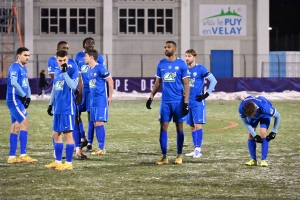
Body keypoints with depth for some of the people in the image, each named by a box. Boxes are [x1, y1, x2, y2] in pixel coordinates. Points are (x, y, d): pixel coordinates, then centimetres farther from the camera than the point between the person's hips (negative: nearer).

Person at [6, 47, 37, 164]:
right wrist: (23, 95, -17)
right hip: (14, 100, -10)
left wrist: (28, 97, 6)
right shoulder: (15, 67, -12)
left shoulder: (24, 69, 17)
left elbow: (26, 84, 21)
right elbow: (14, 83, -25)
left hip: (20, 101, 10)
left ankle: (12, 157, 13)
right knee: (24, 124, -14)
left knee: (16, 128, 10)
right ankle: (23, 155, -15)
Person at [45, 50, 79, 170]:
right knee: (56, 134, 12)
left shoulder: (72, 69, -9)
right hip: (57, 108, 8)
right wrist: (51, 104, 23)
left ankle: (68, 163, 1)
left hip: (67, 108, -8)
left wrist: (65, 72, -27)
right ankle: (58, 161, 21)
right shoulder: (57, 72, 14)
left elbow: (73, 86, -23)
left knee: (68, 134, -4)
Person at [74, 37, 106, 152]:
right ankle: (82, 138, 19)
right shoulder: (78, 56, 8)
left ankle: (89, 143, 4)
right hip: (80, 89, 3)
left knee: (91, 115, -1)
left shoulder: (98, 57, 2)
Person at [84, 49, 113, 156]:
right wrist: (91, 98, 15)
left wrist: (110, 97, -9)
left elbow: (110, 81, -10)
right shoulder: (89, 70, 14)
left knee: (99, 123, -10)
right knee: (95, 124, 7)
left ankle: (102, 148, -6)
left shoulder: (100, 68, -11)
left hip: (101, 100, -8)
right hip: (93, 101, 8)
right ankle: (100, 148, 12)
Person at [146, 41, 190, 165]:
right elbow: (158, 82, 16)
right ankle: (164, 157, 4)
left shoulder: (181, 64, -4)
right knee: (163, 128, 0)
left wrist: (186, 102, -10)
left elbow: (186, 84, -4)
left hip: (178, 102, -3)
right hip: (165, 102, 3)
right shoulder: (161, 64, 8)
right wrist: (151, 97, 8)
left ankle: (179, 156, 12)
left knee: (179, 128, 5)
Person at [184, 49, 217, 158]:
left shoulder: (200, 69, -7)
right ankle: (196, 149, 13)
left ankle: (198, 149, -7)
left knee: (198, 125, -10)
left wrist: (207, 94, -10)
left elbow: (213, 81, -7)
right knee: (192, 126, 8)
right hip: (188, 102, 6)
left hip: (198, 102, -6)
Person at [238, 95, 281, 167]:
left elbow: (277, 116, -28)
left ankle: (263, 160, -17)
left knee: (263, 133, -20)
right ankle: (253, 160, 0)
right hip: (252, 112, 3)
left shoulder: (264, 107, -46)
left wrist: (274, 132, -21)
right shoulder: (241, 109, -38)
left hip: (264, 114, -3)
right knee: (250, 135, -10)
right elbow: (245, 122, -18)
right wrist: (254, 135, -22)